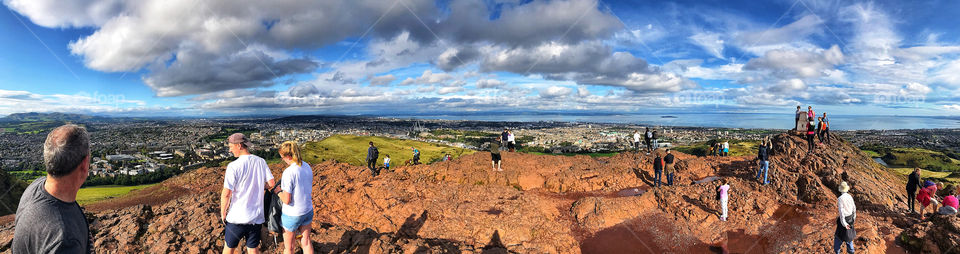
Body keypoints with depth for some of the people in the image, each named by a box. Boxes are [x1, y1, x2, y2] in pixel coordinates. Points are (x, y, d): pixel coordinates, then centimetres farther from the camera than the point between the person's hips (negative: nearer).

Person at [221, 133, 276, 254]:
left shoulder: (233, 166, -15)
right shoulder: (261, 162, -1)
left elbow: (226, 194, -15)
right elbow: (271, 183, 1)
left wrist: (223, 213, 0)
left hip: (237, 217, -3)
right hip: (257, 217, 4)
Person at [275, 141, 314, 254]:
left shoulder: (289, 172, -24)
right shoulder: (307, 166, -2)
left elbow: (287, 200, -22)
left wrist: (278, 192, -3)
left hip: (292, 215, -6)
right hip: (308, 211, 7)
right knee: (306, 242, 19)